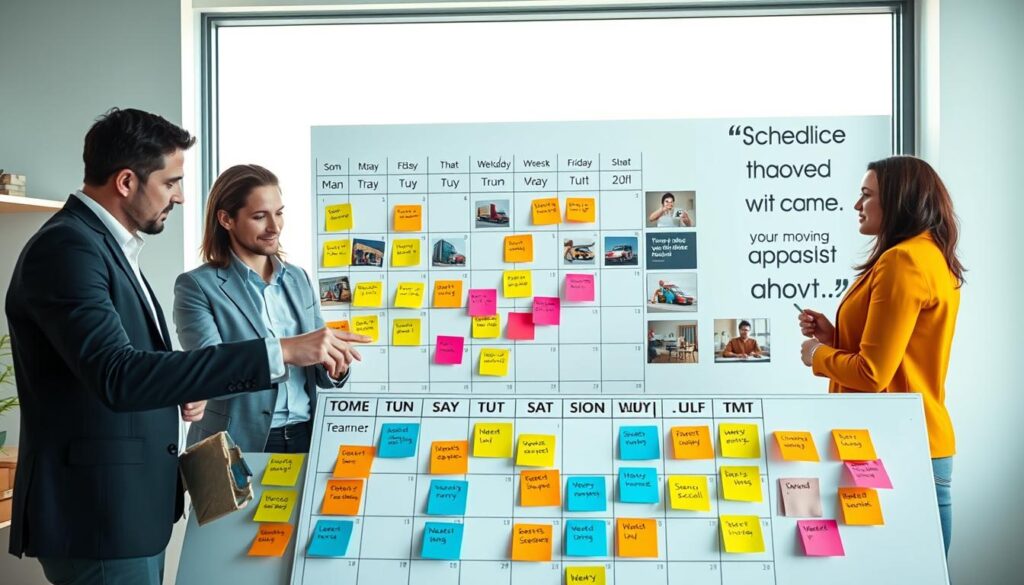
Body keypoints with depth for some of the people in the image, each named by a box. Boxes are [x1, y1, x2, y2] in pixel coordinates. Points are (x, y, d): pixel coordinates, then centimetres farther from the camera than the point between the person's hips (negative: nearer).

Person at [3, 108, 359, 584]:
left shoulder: (101, 243, 12)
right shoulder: (66, 247, -19)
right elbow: (117, 376, -33)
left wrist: (179, 393, 0)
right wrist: (280, 352, -34)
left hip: (129, 507, 10)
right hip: (98, 518, -10)